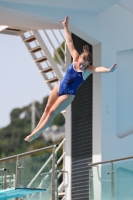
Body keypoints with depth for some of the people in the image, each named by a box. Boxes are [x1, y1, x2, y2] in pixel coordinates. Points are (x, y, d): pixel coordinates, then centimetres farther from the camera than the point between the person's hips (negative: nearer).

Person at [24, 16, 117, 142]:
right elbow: (70, 43, -10)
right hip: (59, 88, 4)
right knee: (47, 109, 12)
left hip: (68, 95, -4)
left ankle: (36, 134, 8)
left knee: (52, 112, -2)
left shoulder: (88, 70, -22)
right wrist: (66, 27, -8)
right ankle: (35, 130, 23)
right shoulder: (75, 58, -12)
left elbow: (98, 69, -44)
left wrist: (108, 70, -64)